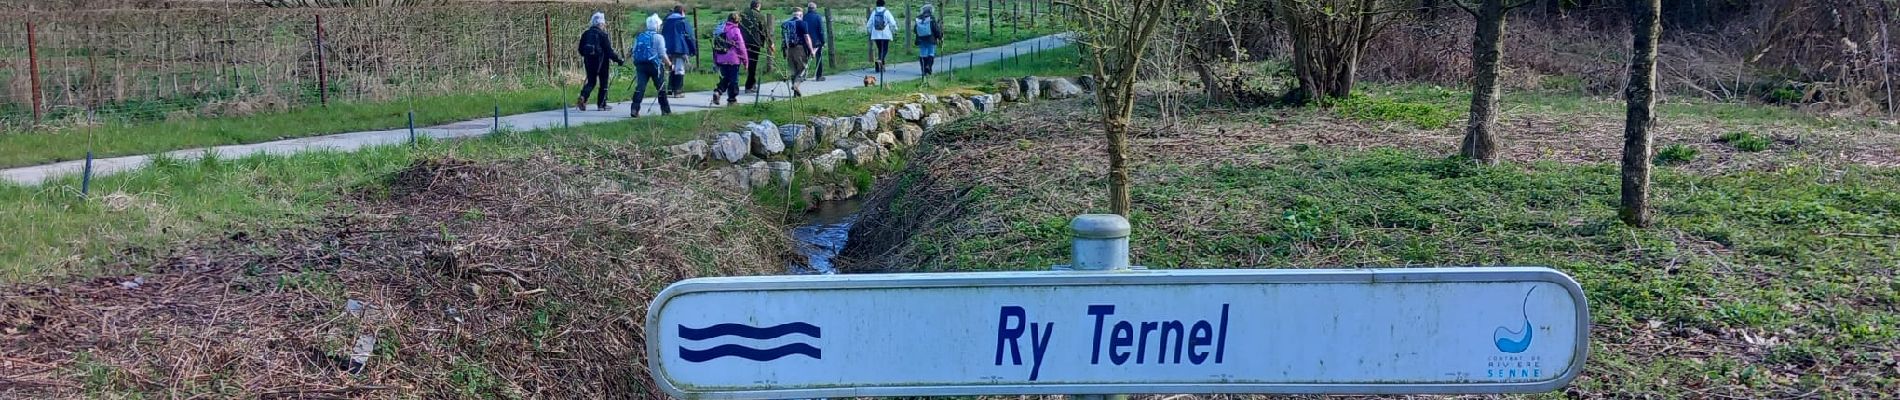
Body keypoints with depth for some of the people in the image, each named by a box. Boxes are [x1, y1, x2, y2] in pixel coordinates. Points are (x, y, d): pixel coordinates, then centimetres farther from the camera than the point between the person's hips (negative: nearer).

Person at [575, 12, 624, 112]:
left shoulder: (585, 34, 4)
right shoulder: (603, 35, -12)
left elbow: (581, 50, 9)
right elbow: (609, 51, -14)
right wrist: (619, 61, -7)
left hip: (588, 61, 5)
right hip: (601, 62, -5)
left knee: (591, 82, 14)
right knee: (604, 83, 9)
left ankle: (582, 97, -10)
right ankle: (602, 105, 11)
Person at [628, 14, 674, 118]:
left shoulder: (639, 37, 11)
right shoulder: (658, 37, -4)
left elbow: (633, 52, 9)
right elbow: (662, 54, -9)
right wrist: (669, 65, 2)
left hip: (640, 65, 4)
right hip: (654, 65, -4)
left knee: (640, 87, -2)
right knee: (661, 88, 10)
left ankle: (635, 109, -15)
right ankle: (665, 110, 17)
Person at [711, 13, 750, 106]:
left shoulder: (720, 30, 8)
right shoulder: (735, 31, -12)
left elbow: (715, 46, 13)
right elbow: (741, 47, -10)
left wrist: (715, 61, 19)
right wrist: (745, 60, -1)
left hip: (721, 60, 6)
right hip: (733, 60, -6)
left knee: (725, 78, 16)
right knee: (733, 79, 4)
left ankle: (717, 91, -6)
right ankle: (732, 99, 8)